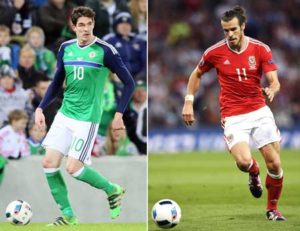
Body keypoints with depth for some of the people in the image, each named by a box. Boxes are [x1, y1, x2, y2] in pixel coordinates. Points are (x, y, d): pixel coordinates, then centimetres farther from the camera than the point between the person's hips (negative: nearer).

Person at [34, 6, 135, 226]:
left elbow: (129, 83, -6)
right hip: (64, 114, 6)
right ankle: (67, 215, 9)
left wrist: (119, 115, -11)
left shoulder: (105, 51, -11)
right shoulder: (66, 48, 5)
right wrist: (41, 108, 9)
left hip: (87, 117, -6)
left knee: (73, 168, -12)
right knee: (49, 162, -3)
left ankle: (113, 191, 14)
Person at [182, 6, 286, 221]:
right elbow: (196, 75, 14)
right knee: (243, 161, -24)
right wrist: (189, 102, 6)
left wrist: (271, 90, -32)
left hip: (259, 111, 1)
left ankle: (272, 208, 20)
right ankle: (254, 172, 15)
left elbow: (275, 82, -9)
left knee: (274, 164, -5)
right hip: (233, 115, -1)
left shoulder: (261, 49, -4)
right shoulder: (215, 52, -4)